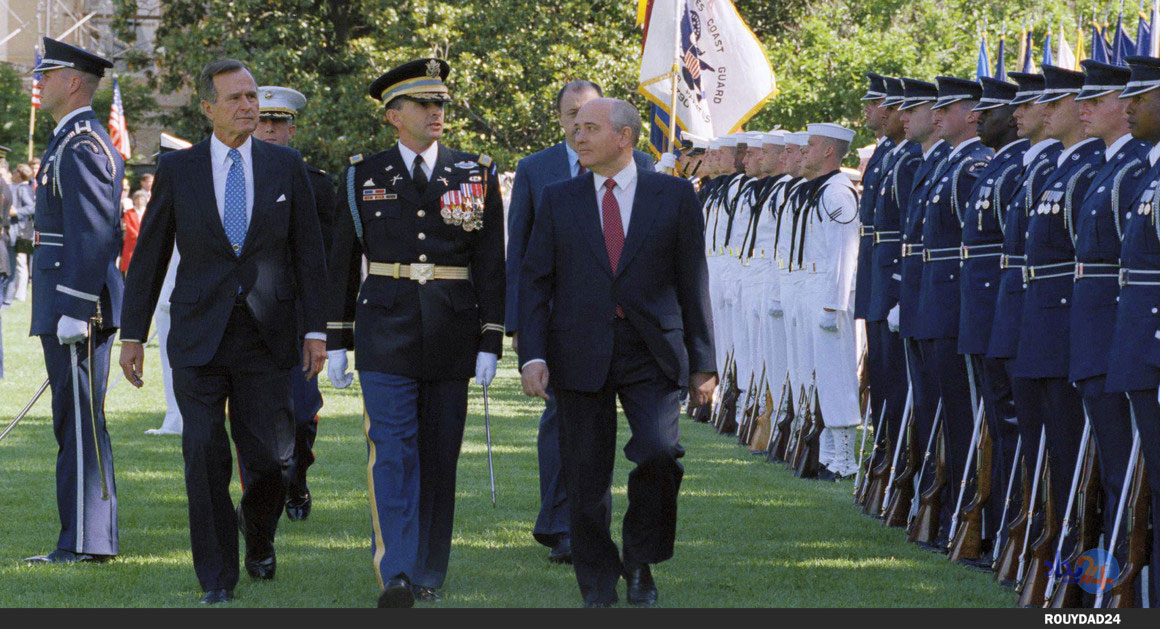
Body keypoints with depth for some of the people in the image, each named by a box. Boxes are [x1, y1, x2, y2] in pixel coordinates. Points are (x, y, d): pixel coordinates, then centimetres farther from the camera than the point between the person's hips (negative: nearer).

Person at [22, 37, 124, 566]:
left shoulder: (82, 147, -14)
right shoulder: (74, 142, 19)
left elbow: (94, 235, -21)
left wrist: (74, 311, -22)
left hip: (77, 303, -10)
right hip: (64, 308, 10)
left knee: (80, 423, -8)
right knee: (77, 423, 11)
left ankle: (87, 542, -7)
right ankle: (86, 538, 15)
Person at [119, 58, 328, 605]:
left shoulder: (285, 166, 5)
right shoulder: (177, 170, 2)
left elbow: (308, 253, 7)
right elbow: (148, 257, 7)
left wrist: (316, 330, 1)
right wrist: (132, 335, 4)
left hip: (266, 340, 1)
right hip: (198, 338, -1)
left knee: (269, 460, 0)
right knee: (205, 459, -6)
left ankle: (258, 536, 31)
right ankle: (217, 578, 4)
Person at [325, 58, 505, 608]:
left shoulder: (476, 175, 5)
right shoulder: (364, 178, 5)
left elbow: (491, 265, 4)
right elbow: (342, 264, 9)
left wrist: (490, 343, -2)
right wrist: (336, 342, 6)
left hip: (452, 335, 1)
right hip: (386, 331, -1)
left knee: (439, 458, 7)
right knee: (392, 453, -12)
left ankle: (430, 573, 17)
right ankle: (396, 576, -18)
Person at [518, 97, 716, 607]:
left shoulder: (674, 196, 5)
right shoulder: (559, 201, 8)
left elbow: (692, 283, 6)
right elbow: (534, 282, 6)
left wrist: (702, 362, 3)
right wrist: (532, 355, -6)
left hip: (652, 354, -2)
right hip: (581, 355, 2)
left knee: (658, 453, -20)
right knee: (586, 477, 2)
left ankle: (640, 561, 2)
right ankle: (598, 589, 16)